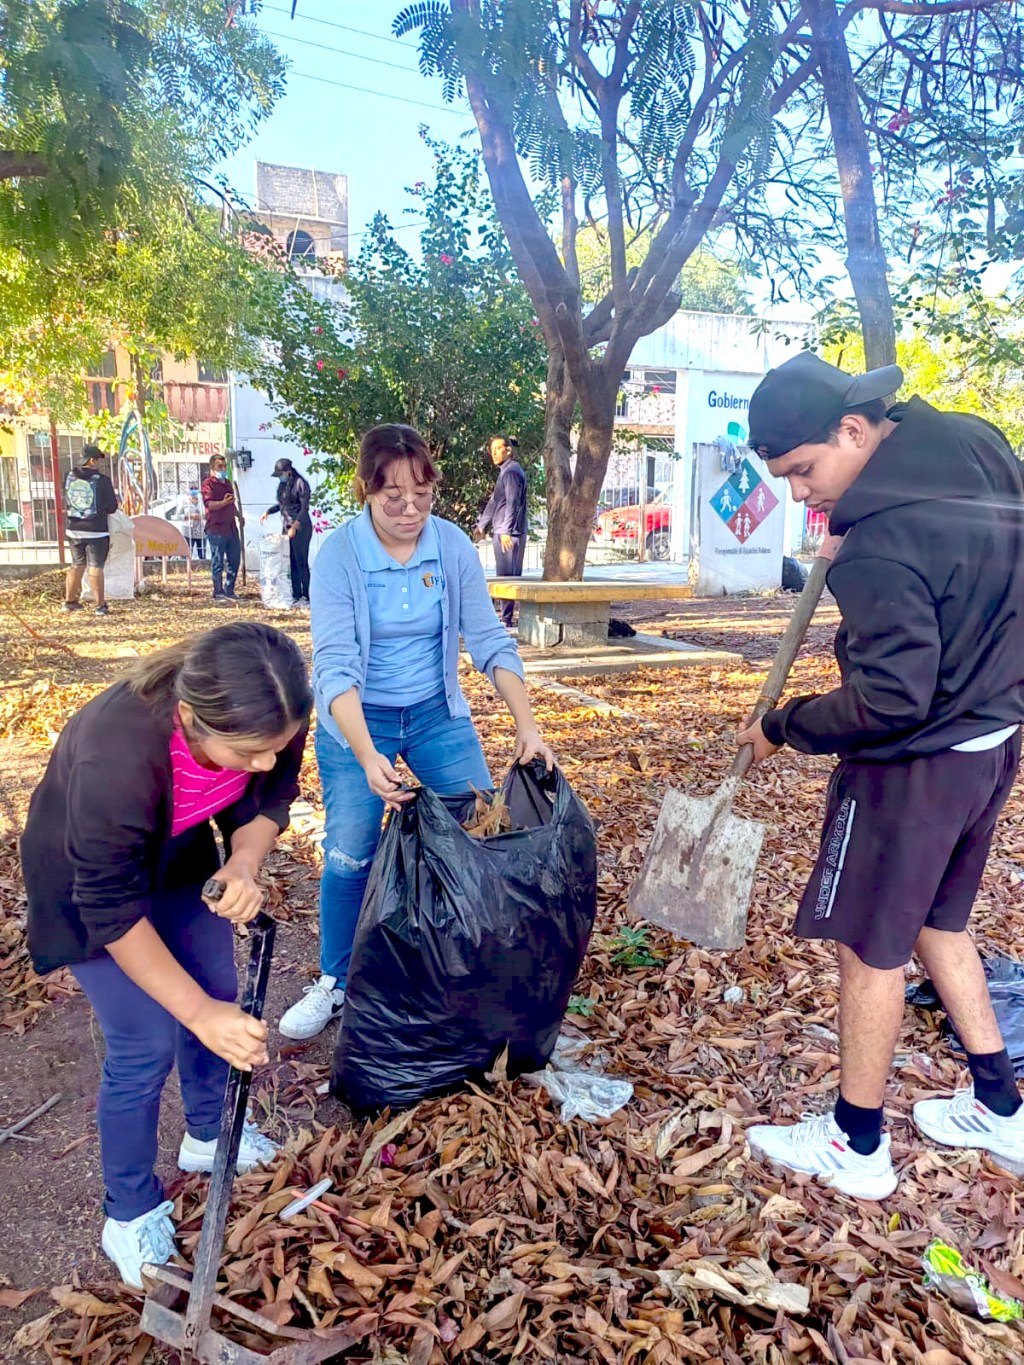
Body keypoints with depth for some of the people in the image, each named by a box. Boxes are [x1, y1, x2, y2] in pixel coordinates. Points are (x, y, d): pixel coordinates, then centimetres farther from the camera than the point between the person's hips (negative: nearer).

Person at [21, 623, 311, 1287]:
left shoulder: (266, 723, -30)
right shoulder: (115, 757, -43)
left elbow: (270, 800, -10)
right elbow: (112, 909, -32)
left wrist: (243, 867, -31)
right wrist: (199, 1014, -31)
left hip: (179, 856, 5)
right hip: (87, 876, -5)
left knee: (220, 994, 13)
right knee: (146, 1043, -4)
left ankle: (209, 1135, 40)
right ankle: (131, 1215, 21)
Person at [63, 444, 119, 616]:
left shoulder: (70, 478, 5)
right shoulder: (103, 480, -10)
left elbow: (66, 503, 13)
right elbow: (112, 507, -7)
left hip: (74, 530, 5)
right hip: (97, 531, -5)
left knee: (77, 565, 17)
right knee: (95, 567, -1)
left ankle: (70, 601, 25)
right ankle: (100, 605, 0)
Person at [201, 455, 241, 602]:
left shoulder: (227, 483, 20)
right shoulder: (208, 483, -7)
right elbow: (209, 504, -20)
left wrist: (238, 515, 30)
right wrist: (224, 502, -34)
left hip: (231, 527, 8)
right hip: (216, 529, -8)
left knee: (234, 560, 11)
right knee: (218, 562, -3)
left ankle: (229, 591, 21)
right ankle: (218, 593, 3)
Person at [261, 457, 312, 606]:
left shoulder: (300, 484, -11)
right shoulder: (283, 485, 12)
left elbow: (304, 508, -15)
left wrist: (294, 527, -21)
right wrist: (268, 511, 10)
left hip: (300, 528, -8)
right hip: (286, 527, 8)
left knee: (301, 562, -6)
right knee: (291, 562, 7)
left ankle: (305, 597, -2)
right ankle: (296, 595, 12)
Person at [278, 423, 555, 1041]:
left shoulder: (454, 546, -10)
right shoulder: (338, 554, -18)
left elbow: (490, 640, -8)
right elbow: (335, 664, -25)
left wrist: (528, 725, -18)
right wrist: (368, 756, -38)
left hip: (438, 713, 3)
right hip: (356, 721, -2)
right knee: (349, 857, -3)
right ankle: (335, 984, 22)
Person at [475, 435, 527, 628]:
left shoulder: (511, 471, -11)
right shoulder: (506, 471, 21)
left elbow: (513, 503, -20)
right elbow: (494, 501, 29)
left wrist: (506, 531, -26)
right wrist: (482, 524, 35)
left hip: (509, 534, -10)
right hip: (508, 532, 10)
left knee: (506, 576, -9)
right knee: (513, 576, 12)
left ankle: (507, 619, -7)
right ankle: (508, 617, 17)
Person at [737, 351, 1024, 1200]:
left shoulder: (882, 542, -27)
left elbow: (890, 700, -26)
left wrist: (782, 728, -11)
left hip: (916, 767, -9)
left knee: (871, 948, 7)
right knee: (937, 922, 24)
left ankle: (856, 1147, 26)